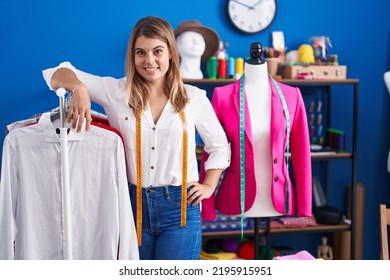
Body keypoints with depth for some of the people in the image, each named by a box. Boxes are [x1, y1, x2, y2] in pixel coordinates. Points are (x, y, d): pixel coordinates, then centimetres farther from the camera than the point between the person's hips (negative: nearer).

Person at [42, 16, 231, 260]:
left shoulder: (194, 98, 2)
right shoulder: (116, 92, 0)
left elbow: (219, 146, 16)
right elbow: (57, 74, -2)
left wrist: (209, 186, 5)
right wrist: (78, 87, -23)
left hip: (180, 208, -1)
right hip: (132, 205, 1)